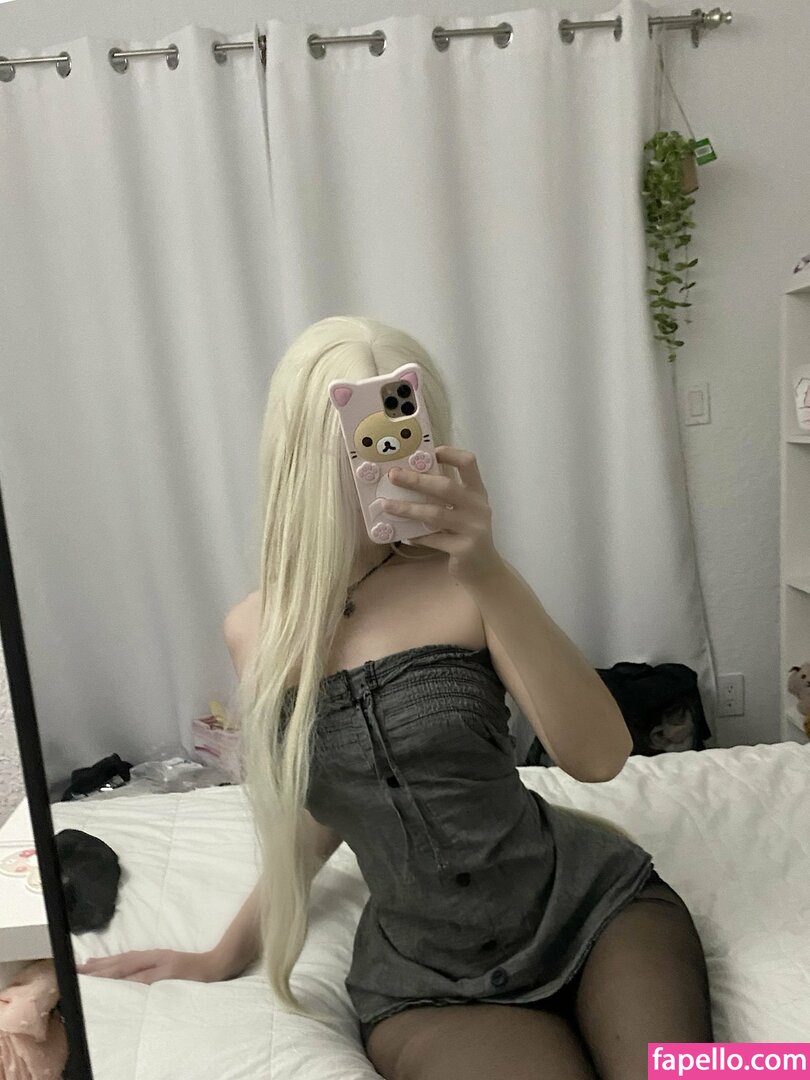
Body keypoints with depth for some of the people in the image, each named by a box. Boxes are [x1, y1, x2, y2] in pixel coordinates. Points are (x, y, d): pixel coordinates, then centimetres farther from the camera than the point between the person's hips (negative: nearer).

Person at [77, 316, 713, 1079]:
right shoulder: (256, 632, -3)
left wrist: (490, 574, -31)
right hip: (431, 982, 1)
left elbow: (599, 757, -20)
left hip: (589, 902, 0)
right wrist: (224, 957, 16)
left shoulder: (461, 581, -11)